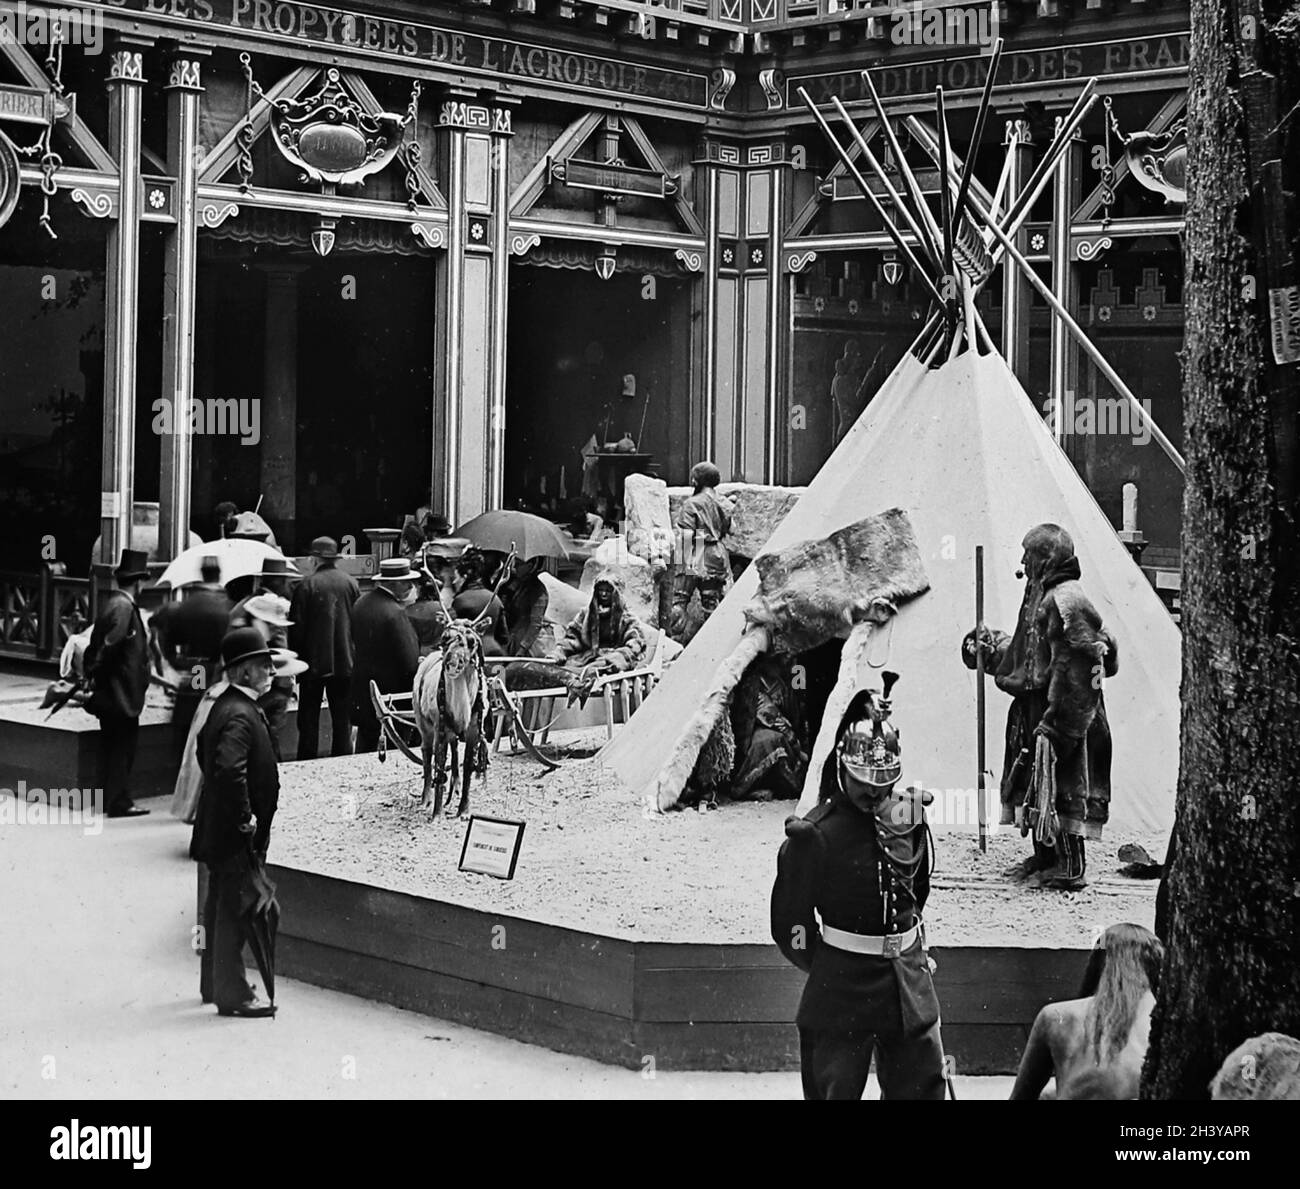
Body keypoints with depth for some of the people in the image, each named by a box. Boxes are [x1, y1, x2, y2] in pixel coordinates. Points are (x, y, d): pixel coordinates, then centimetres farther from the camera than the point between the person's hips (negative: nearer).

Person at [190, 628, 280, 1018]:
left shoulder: (226, 706, 9)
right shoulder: (240, 715, -23)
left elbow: (205, 750, 24)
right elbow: (230, 769, -36)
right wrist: (246, 818, -25)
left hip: (218, 828, 10)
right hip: (236, 836, -10)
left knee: (219, 909, 19)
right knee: (234, 912, -3)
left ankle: (215, 984, 31)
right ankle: (232, 995, 4)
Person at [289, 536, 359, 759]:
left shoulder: (307, 584, -10)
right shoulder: (350, 583, -1)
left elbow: (297, 626, -8)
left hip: (314, 660, -2)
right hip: (345, 661, 2)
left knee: (309, 718, 6)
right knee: (342, 719, 9)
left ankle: (306, 762, 7)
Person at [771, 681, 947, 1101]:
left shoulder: (908, 815, 3)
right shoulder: (816, 833, -13)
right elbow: (790, 919, -8)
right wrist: (827, 967, -3)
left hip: (908, 977, 5)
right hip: (841, 983, -5)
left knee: (922, 1084, 10)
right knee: (835, 1085, 4)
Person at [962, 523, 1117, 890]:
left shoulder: (1066, 601, -18)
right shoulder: (1040, 596, 14)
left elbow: (1075, 669, -23)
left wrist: (1057, 722, -24)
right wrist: (991, 649, 18)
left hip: (1065, 713, -10)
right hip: (1038, 709, 10)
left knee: (1060, 785, -6)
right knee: (1037, 785, 15)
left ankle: (1070, 868, 0)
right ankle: (1045, 856, 25)